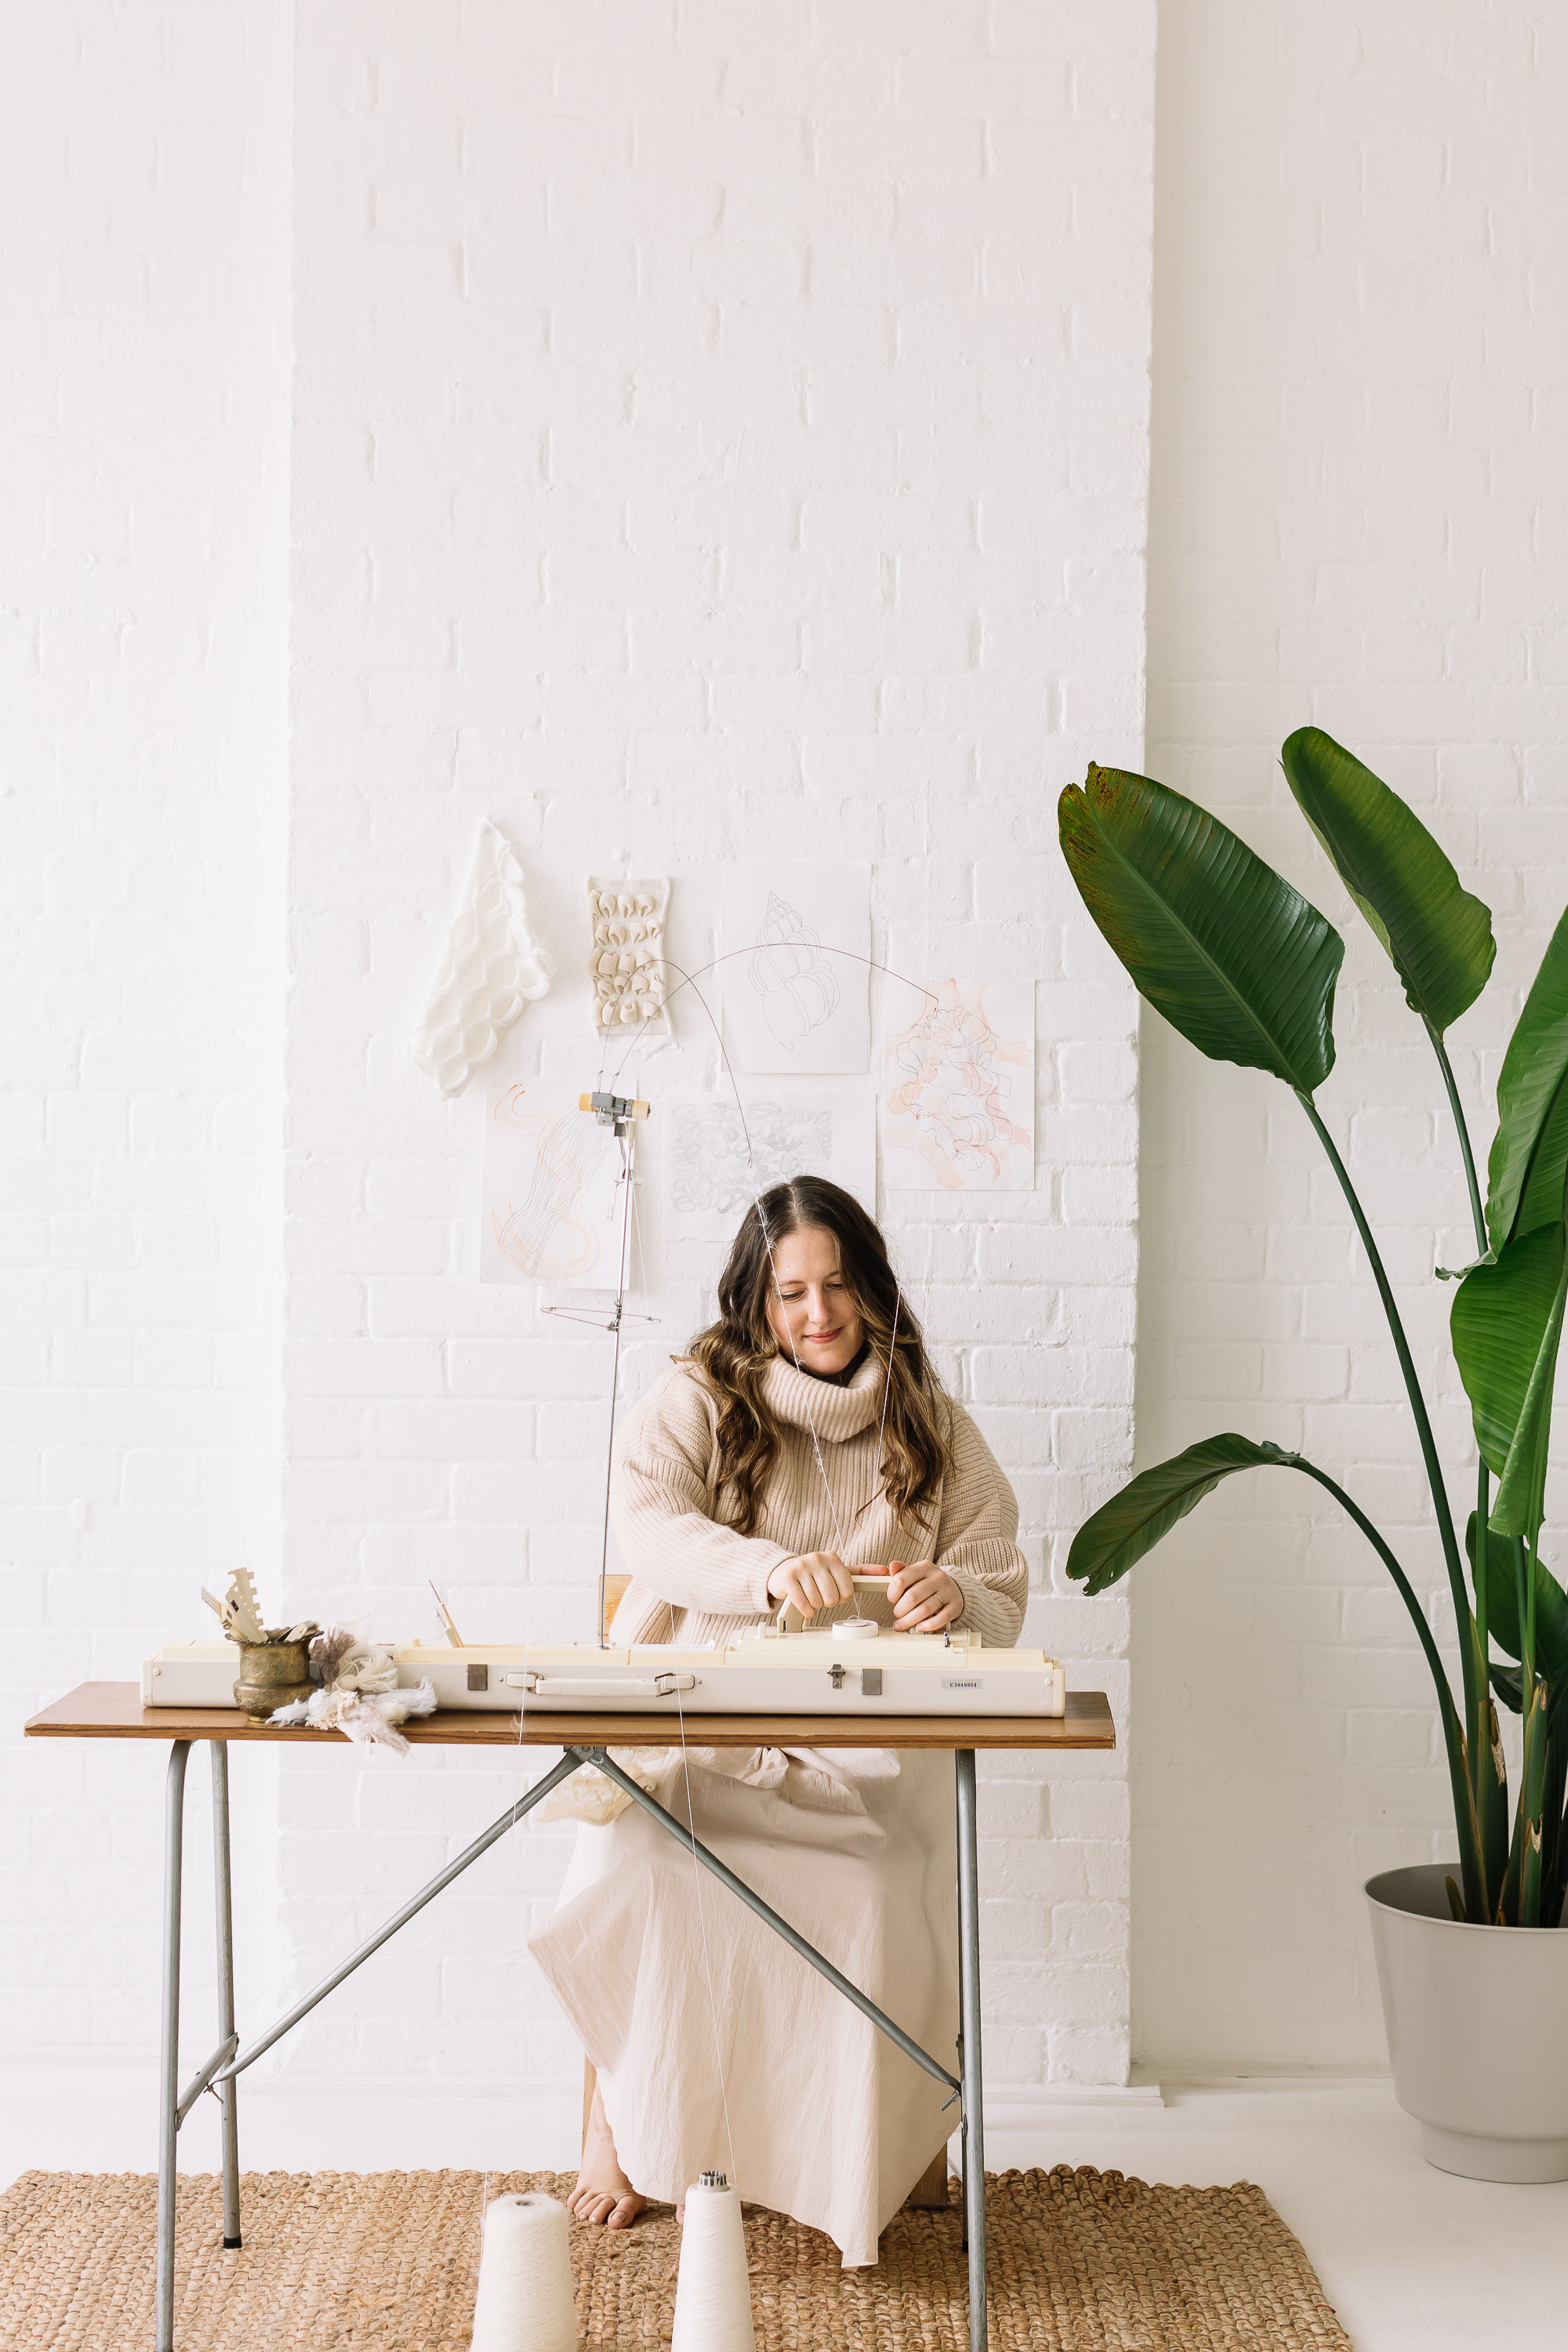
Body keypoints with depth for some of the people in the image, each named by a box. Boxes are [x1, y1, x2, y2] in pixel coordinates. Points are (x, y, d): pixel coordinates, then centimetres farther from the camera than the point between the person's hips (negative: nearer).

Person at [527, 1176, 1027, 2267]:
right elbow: (647, 1520, -11)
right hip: (699, 1731, -1)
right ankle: (623, 2116, -3)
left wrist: (953, 1597, -16)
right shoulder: (699, 1399, 7)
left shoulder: (933, 1428, 13)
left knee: (876, 1916, -28)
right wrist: (770, 1570, -29)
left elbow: (1000, 1595, 10)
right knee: (634, 1875, -30)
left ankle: (846, 2182, -5)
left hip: (864, 1757, 1)